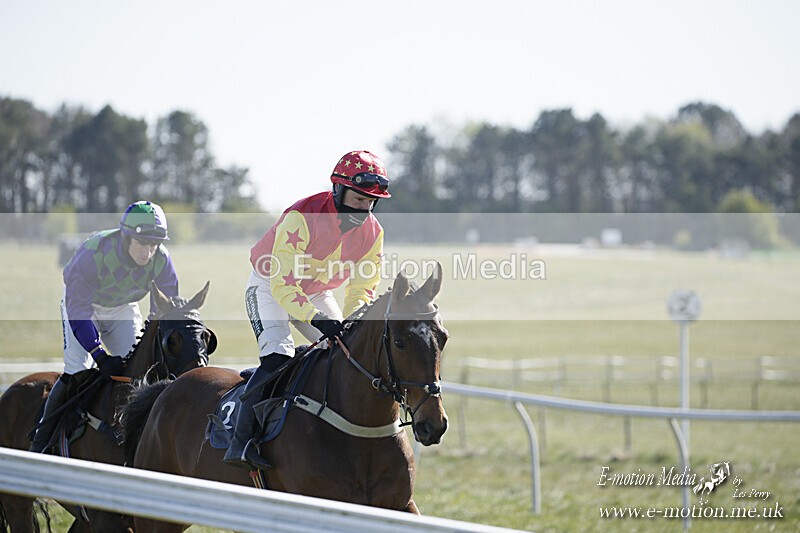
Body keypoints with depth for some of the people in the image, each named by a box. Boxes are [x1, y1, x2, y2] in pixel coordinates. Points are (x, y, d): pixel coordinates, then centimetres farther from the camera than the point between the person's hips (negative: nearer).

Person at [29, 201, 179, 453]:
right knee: (78, 371, -17)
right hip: (81, 303, -4)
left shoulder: (161, 261, -26)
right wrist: (101, 356, -37)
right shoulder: (94, 253, -37)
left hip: (123, 309, 4)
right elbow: (78, 312, -32)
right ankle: (41, 443, -6)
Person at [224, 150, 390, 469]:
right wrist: (318, 320, -46)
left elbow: (363, 287, -8)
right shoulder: (302, 218, -33)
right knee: (277, 356, -26)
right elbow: (282, 283, -35)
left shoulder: (372, 232, -14)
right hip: (270, 285, -7)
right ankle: (241, 441, -29)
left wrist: (348, 324, -29)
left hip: (317, 293, 7)